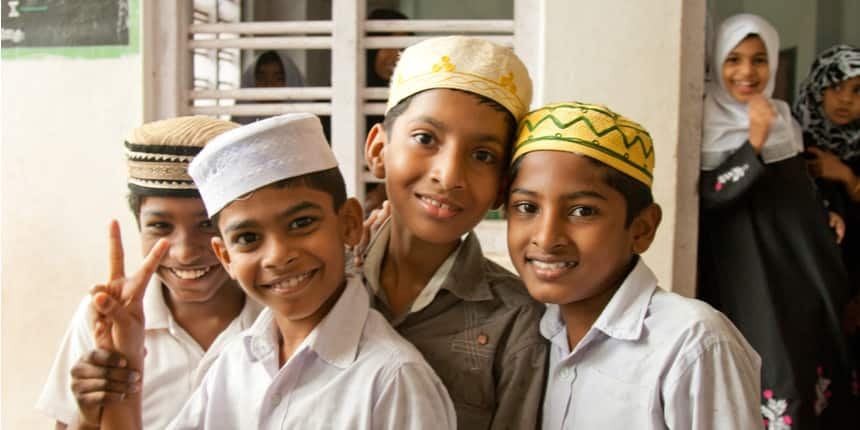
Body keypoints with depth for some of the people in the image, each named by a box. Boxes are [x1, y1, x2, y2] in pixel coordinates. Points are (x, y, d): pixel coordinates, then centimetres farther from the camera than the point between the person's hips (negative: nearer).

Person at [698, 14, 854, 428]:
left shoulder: (783, 121, 10)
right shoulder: (704, 124, -8)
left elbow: (804, 197, 19)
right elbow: (705, 196, -16)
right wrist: (753, 143, -23)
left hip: (796, 272, 6)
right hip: (742, 278, -6)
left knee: (808, 368, 9)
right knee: (768, 379, -9)